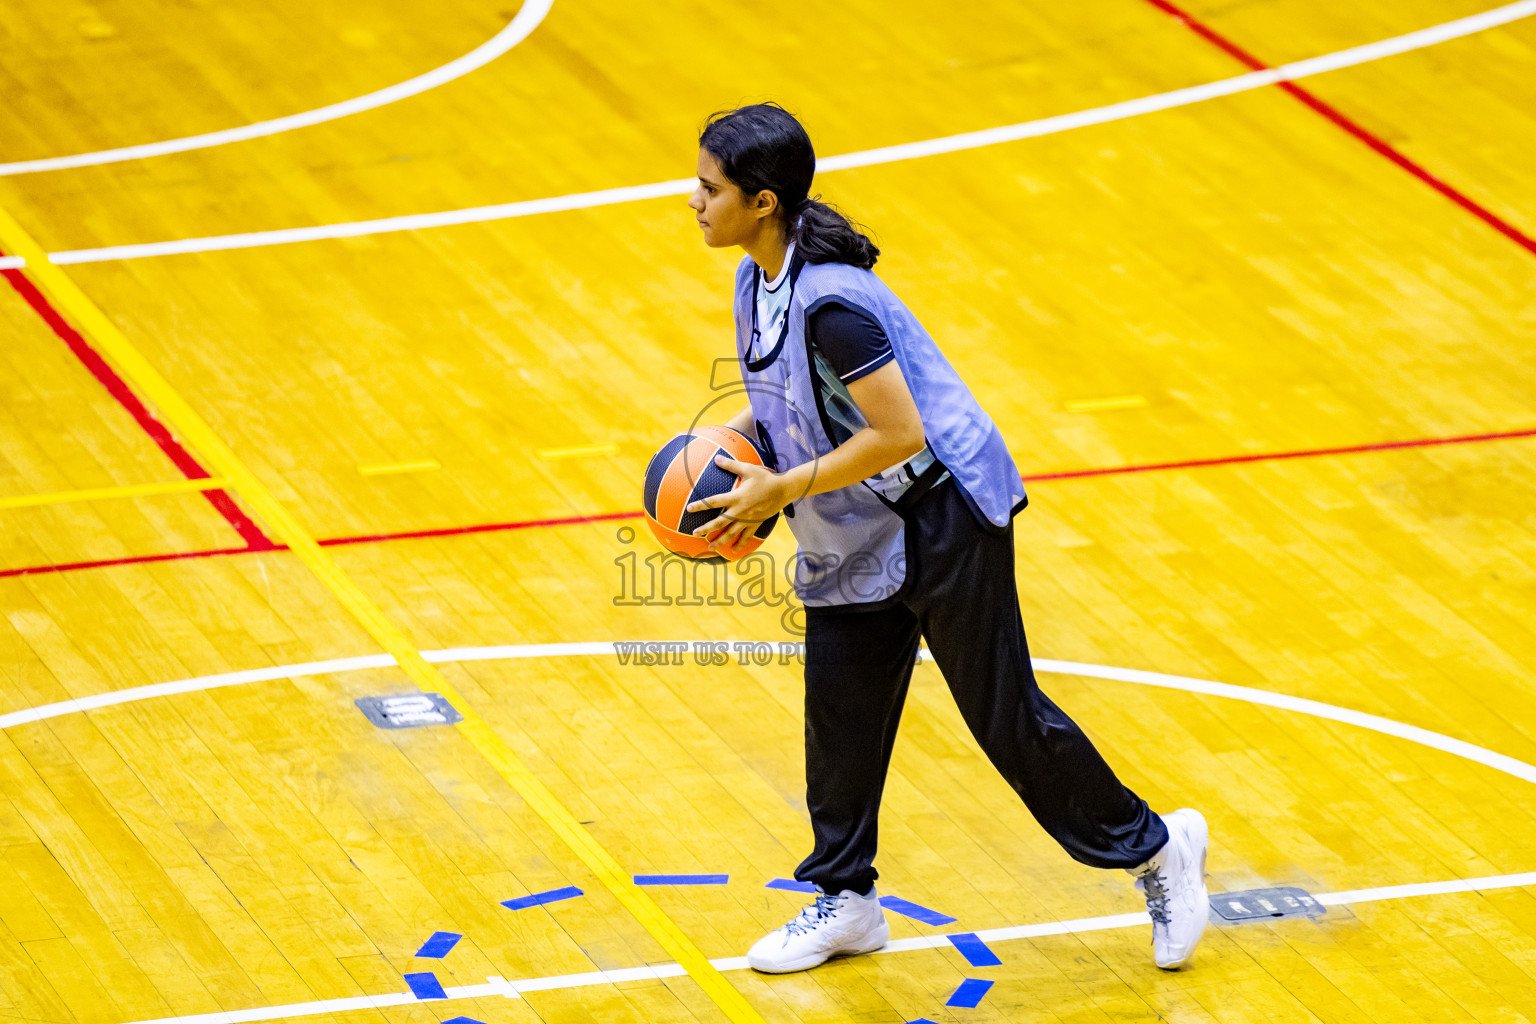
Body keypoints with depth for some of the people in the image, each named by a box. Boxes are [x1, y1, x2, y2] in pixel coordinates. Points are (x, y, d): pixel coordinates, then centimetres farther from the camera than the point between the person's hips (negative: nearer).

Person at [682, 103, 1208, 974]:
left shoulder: (830, 303, -30)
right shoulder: (758, 280, 0)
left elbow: (895, 434, -30)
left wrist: (779, 490, -25)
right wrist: (728, 440, 1)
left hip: (940, 522, -9)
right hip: (851, 536, 9)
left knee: (1005, 713, 1)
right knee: (839, 706, 10)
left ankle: (1153, 846, 19)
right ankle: (845, 901, 24)